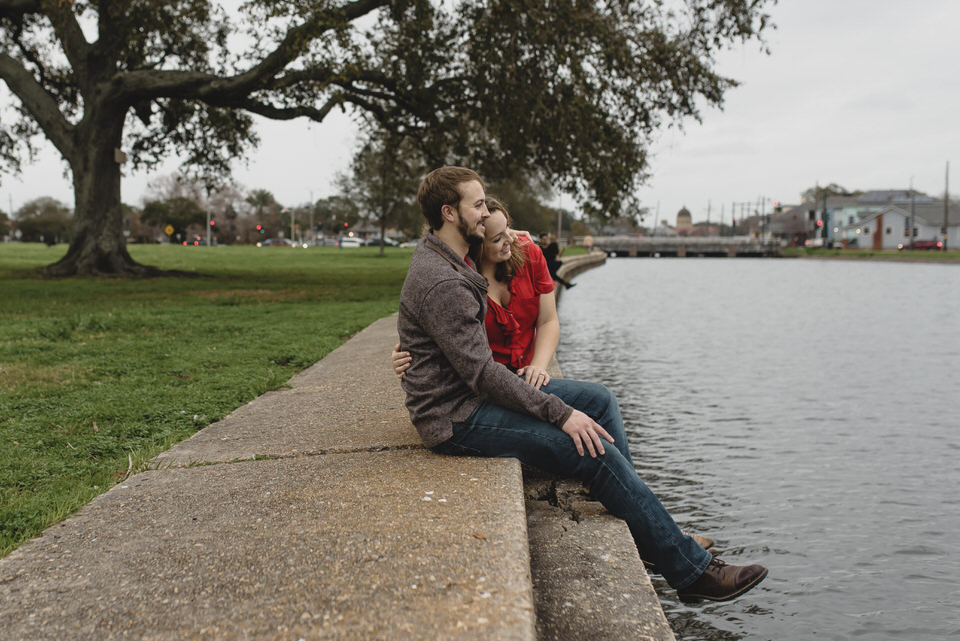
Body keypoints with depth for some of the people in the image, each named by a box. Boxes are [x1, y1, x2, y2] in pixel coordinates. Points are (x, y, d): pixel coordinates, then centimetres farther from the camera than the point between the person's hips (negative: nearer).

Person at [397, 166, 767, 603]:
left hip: (470, 394, 11)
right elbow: (482, 373, -25)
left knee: (598, 399, 8)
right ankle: (690, 571, -6)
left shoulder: (444, 260, 11)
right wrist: (561, 413, -22)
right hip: (456, 419, -11)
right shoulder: (441, 283, -22)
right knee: (595, 449, -18)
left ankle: (638, 528, 16)